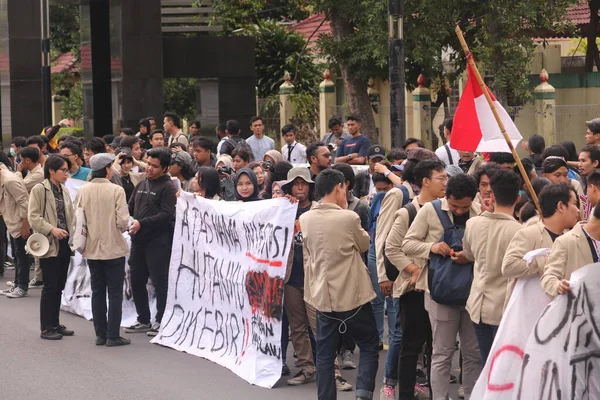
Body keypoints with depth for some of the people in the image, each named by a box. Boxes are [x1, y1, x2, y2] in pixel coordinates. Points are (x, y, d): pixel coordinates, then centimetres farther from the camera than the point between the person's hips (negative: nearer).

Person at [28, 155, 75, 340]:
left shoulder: (64, 191, 12)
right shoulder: (39, 190, -7)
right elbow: (33, 217, -13)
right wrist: (52, 229, -22)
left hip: (64, 244, 7)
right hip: (49, 244, -7)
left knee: (59, 286, 11)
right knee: (50, 286, -5)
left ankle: (55, 323, 20)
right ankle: (46, 328, 1)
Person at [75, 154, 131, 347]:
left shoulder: (83, 191, -4)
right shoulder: (116, 190, -14)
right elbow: (122, 221, -16)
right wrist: (119, 229, 6)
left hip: (92, 248, 4)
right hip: (114, 247, -4)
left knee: (97, 291, 12)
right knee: (115, 292, 4)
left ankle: (100, 334, 14)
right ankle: (113, 336, 2)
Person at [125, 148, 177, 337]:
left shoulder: (168, 187, -7)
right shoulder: (141, 185, 15)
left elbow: (166, 215, -16)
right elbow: (131, 207, 18)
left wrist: (142, 223, -22)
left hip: (158, 241, -8)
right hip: (138, 240, 8)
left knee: (160, 282, -2)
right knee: (137, 280, 12)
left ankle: (161, 321, 7)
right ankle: (143, 320, 23)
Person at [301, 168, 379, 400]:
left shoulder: (305, 219, 1)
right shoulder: (349, 218, -14)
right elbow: (364, 245, 4)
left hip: (322, 296, 4)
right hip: (352, 295, -4)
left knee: (324, 355, 9)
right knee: (369, 346, 9)